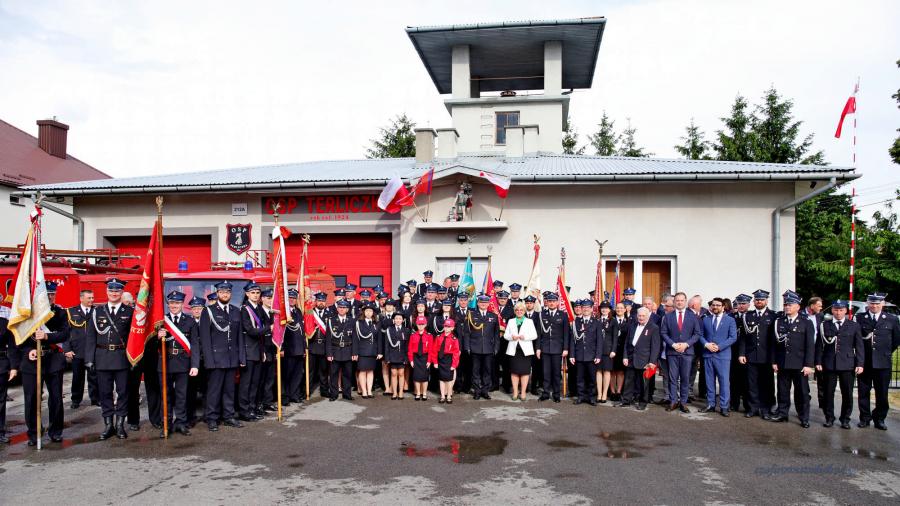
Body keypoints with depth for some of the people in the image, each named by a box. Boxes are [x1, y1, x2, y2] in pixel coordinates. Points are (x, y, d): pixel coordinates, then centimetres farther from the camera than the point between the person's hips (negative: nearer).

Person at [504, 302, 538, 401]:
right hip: (513, 350, 1)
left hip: (525, 350, -1)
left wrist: (525, 337, -16)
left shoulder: (529, 321, 8)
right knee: (514, 371, 1)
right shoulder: (510, 321, 13)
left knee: (525, 371, -2)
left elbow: (534, 335, 0)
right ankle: (515, 392, 8)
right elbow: (505, 335, 8)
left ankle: (523, 393, 5)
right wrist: (511, 337, -12)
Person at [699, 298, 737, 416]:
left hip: (723, 355, -3)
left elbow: (733, 337, -4)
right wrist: (706, 344, -9)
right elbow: (701, 335, 11)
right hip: (708, 354, 3)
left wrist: (719, 346, -13)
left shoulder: (730, 320, 3)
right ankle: (710, 405, 15)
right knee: (709, 381, 8)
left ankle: (724, 407, 2)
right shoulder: (706, 320, 13)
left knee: (724, 381, -4)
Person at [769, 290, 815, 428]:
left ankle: (804, 418, 12)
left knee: (802, 392, 3)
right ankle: (782, 414, 20)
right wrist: (774, 361, 2)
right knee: (783, 390, 9)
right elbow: (775, 343, 6)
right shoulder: (778, 322, 8)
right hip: (782, 364, 3)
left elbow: (810, 345, -4)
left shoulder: (806, 323, 0)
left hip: (799, 365, -3)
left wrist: (808, 365, -10)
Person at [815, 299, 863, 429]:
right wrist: (818, 362, 1)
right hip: (829, 365, 0)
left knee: (847, 394, 4)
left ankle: (845, 419, 17)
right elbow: (819, 345, 6)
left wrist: (860, 364, -2)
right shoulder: (824, 326, 6)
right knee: (828, 393, 4)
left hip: (847, 365, 0)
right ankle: (829, 418, 15)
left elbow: (859, 346, 5)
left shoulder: (854, 326, 6)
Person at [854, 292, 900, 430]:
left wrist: (887, 352, 11)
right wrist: (860, 353, 5)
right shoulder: (859, 318, -1)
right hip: (864, 361, 0)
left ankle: (879, 419, 19)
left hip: (883, 362, 0)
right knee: (863, 392, 7)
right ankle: (865, 418, 18)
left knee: (882, 393, 6)